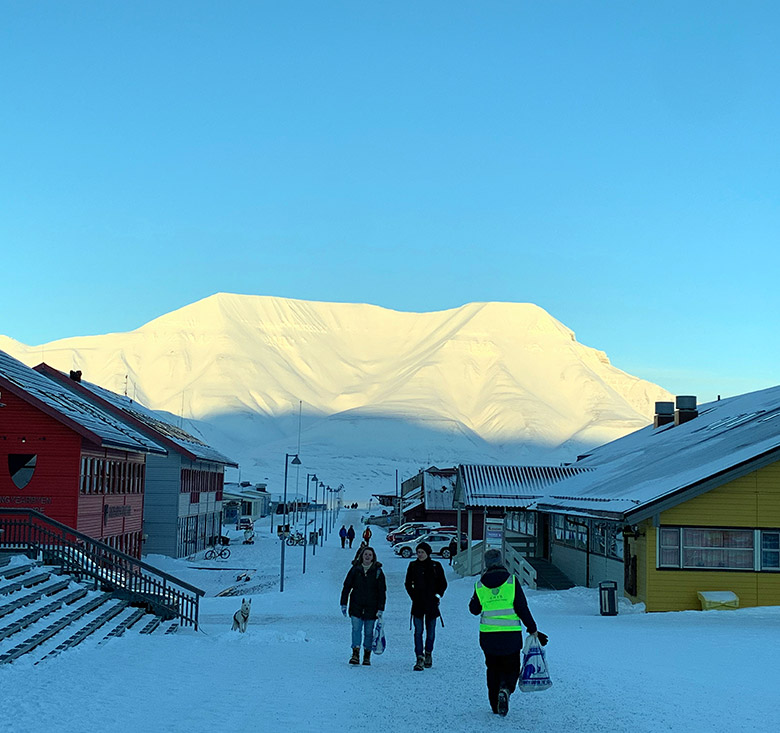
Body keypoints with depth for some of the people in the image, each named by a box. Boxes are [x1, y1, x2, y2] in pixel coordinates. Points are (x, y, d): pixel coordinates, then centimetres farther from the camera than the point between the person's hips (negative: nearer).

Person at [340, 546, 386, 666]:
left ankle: (367, 656, 14)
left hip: (371, 607, 0)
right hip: (356, 606, 0)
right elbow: (346, 586, 8)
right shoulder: (355, 569, 2)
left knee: (368, 632, 5)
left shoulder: (377, 571, 0)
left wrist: (381, 609, -4)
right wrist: (343, 604, 4)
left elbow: (382, 592, 2)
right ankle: (355, 654, -13)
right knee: (356, 629, -11)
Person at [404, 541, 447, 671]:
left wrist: (438, 595, -2)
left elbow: (443, 583, 10)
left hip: (431, 603, 0)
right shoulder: (413, 566, 5)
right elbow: (408, 583, 14)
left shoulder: (436, 566, 2)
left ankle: (428, 654, 28)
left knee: (431, 631, 8)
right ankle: (419, 659, -9)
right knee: (418, 631, -7)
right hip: (418, 604, 0)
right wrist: (414, 596, 3)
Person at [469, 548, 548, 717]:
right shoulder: (511, 580, -6)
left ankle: (495, 704, 16)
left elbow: (474, 609, 11)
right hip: (511, 635, -2)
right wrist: (533, 629, 1)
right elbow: (522, 608, -7)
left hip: (487, 635, 2)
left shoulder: (480, 585, 0)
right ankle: (505, 689, -19)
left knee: (493, 669, 18)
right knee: (511, 668, 11)